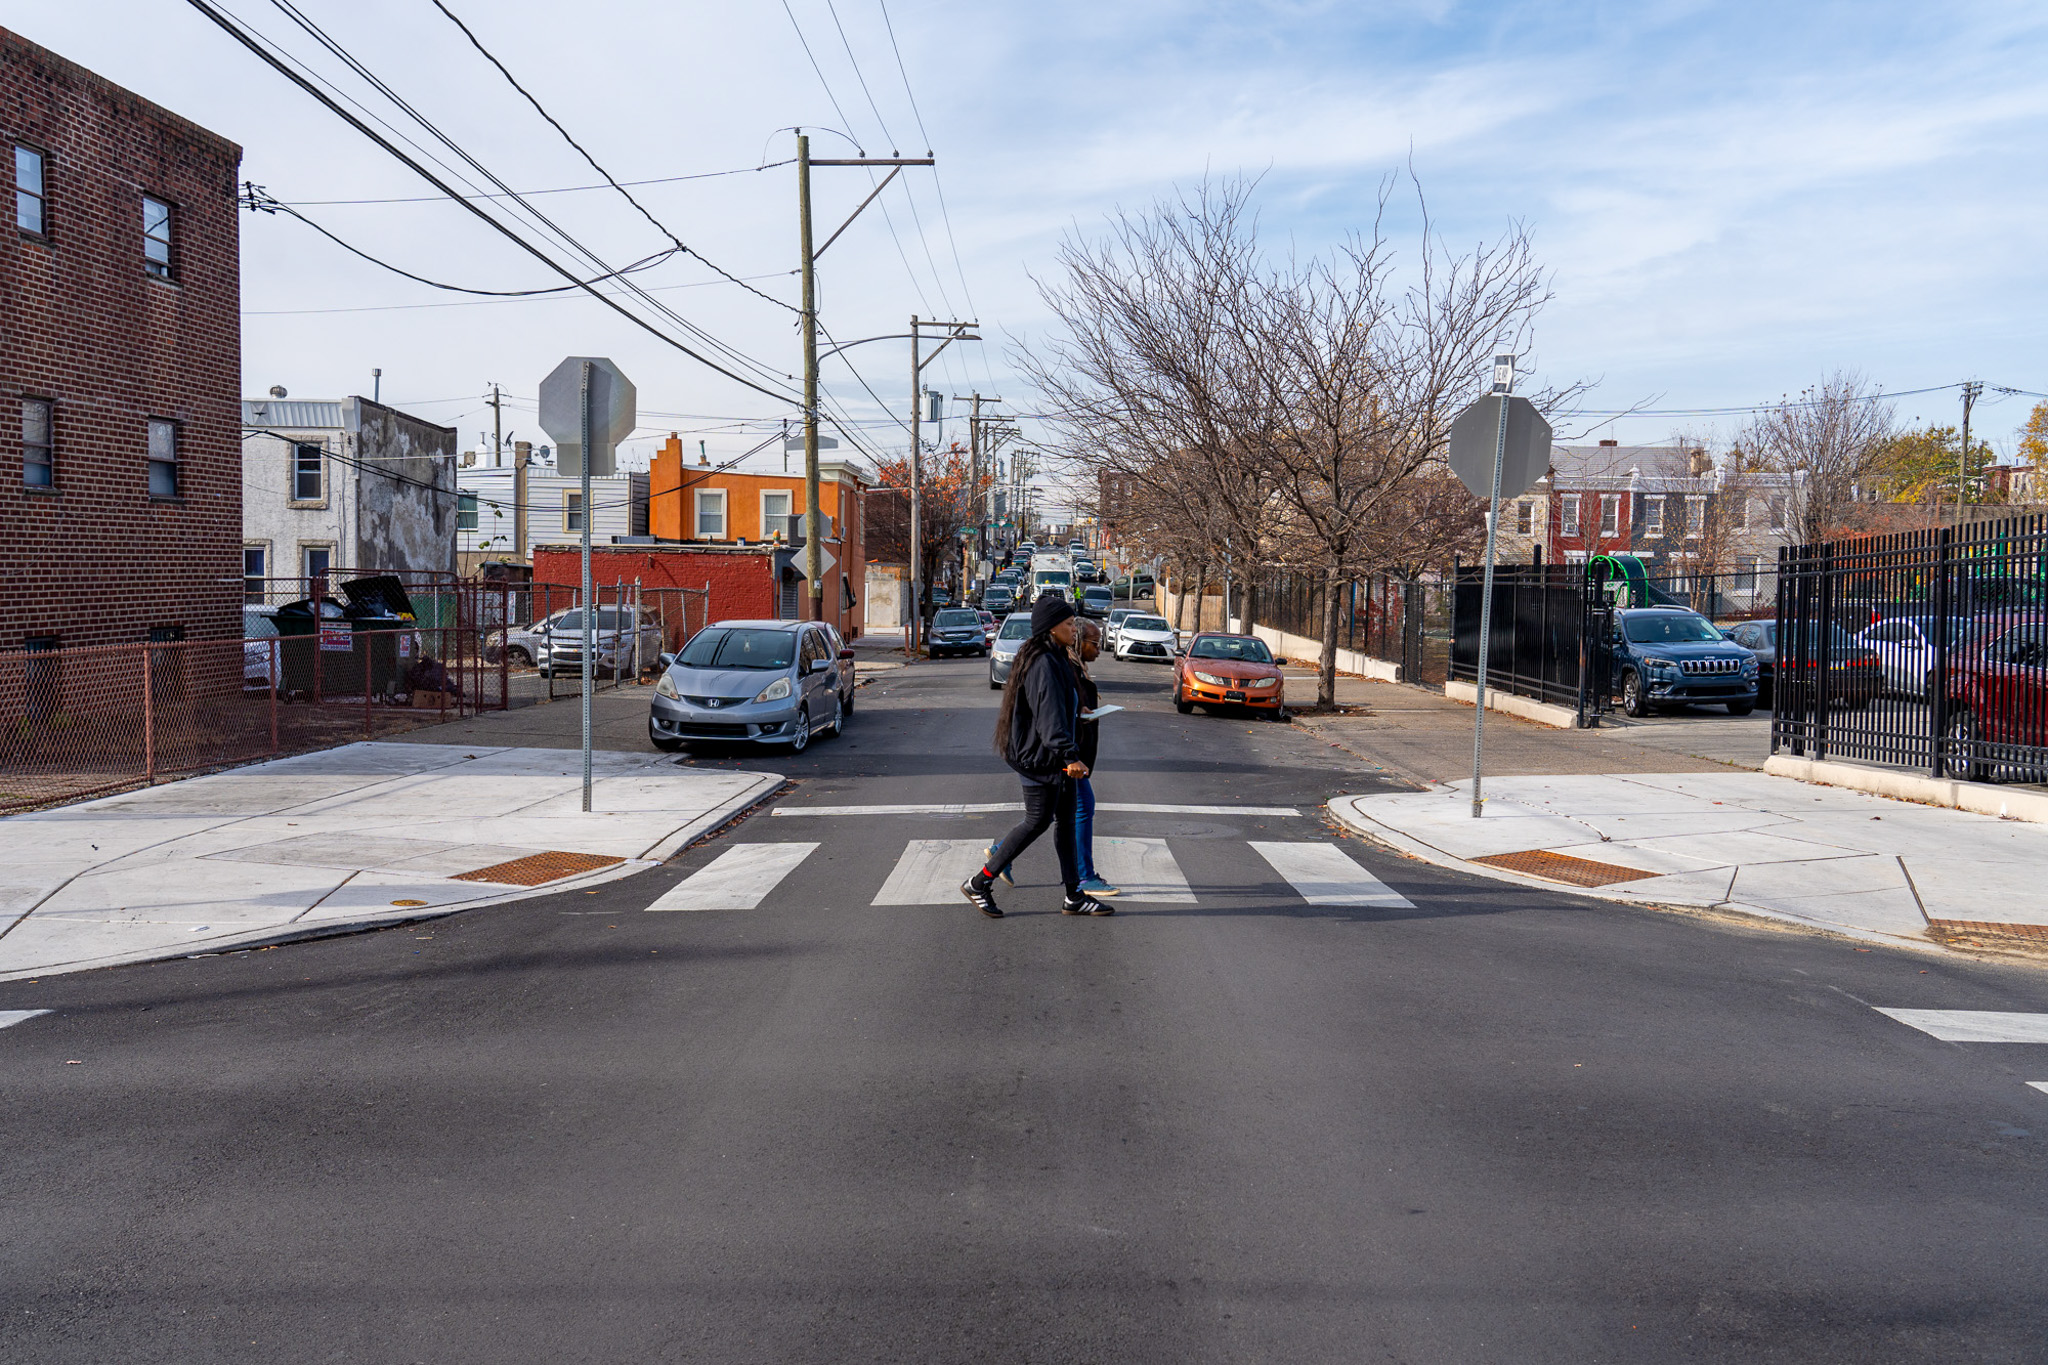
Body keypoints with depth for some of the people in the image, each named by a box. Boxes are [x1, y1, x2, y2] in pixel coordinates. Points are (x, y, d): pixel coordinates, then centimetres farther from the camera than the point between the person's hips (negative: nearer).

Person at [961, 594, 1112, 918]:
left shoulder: (1056, 660, 14)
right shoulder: (1042, 664, -19)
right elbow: (1050, 717, -26)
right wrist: (1070, 756, -30)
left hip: (1055, 758, 10)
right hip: (1040, 757, -10)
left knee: (1065, 821, 10)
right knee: (1038, 821, -4)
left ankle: (1073, 896, 15)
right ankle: (978, 883, 5)